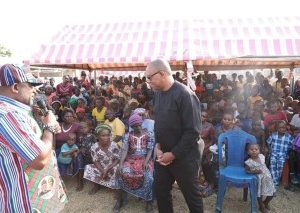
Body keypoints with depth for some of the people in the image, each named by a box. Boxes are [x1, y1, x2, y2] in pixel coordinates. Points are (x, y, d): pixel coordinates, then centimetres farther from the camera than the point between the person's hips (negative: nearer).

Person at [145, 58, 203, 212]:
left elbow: (193, 131, -21)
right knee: (160, 191, 18)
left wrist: (173, 154, -17)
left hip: (183, 157, -6)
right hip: (163, 154, 7)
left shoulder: (184, 95, -20)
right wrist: (157, 146, -2)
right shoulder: (157, 94, 3)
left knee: (191, 195, 13)